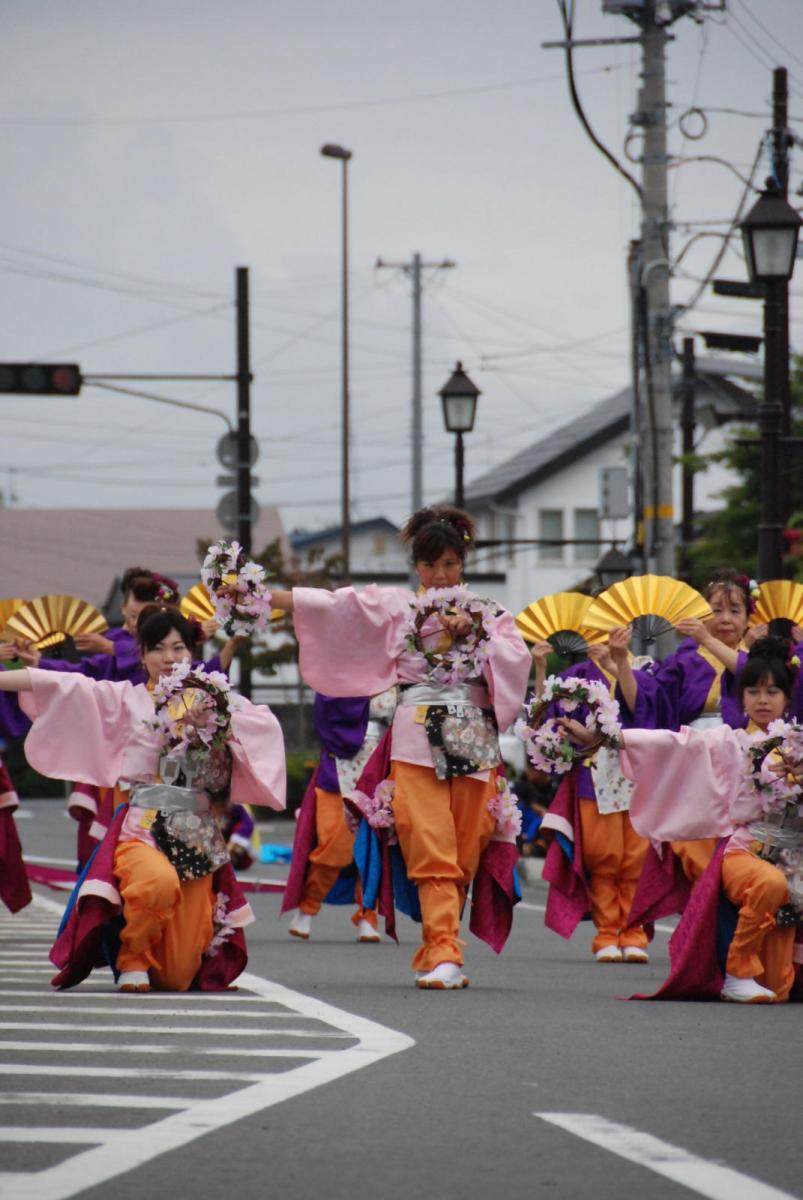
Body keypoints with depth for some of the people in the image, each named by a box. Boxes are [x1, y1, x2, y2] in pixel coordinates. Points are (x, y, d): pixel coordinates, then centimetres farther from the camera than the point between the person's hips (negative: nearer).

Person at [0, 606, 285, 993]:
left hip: (199, 839, 2)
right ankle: (133, 958, -9)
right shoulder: (126, 699, 6)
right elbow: (61, 685, -2)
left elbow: (267, 725, -5)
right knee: (160, 882, -40)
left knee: (179, 975, 0)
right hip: (141, 830, -2)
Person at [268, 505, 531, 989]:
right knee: (431, 851, -13)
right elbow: (331, 605, 5)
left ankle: (436, 955, 8)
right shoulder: (396, 606, 13)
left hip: (475, 742, 2)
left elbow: (517, 659, 2)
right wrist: (259, 596, -2)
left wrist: (471, 635, -4)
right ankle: (445, 956, -20)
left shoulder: (488, 614, 16)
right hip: (418, 738, -2)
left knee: (464, 854, -1)